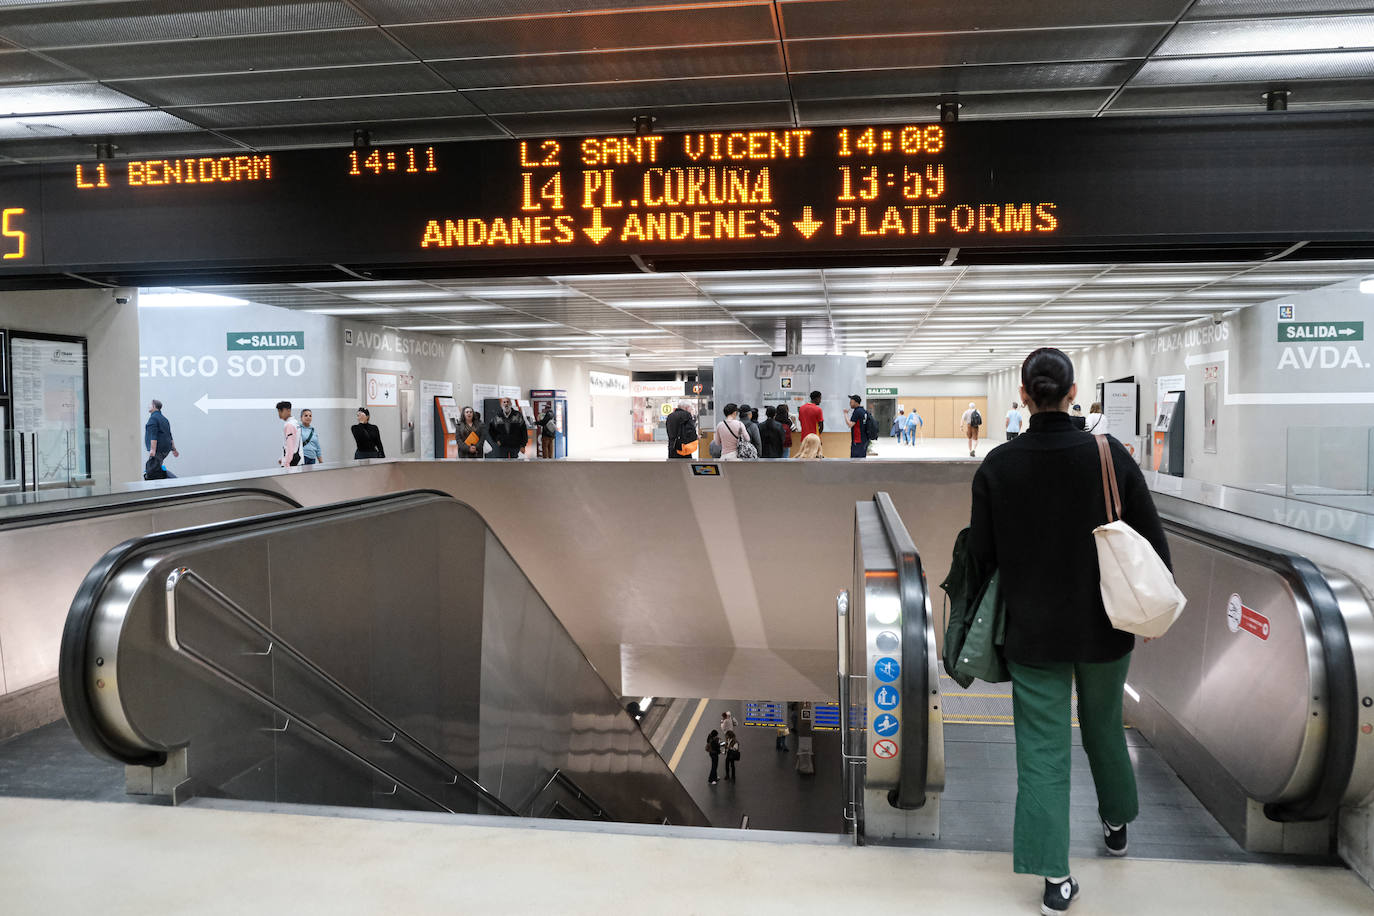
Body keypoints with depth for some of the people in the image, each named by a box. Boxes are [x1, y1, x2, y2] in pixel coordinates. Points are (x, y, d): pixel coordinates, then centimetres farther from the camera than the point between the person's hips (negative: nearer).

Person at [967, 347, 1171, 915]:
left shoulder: (998, 466, -11)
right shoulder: (1110, 455, -11)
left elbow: (981, 554, -6)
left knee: (1042, 748, 6)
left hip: (1033, 630, -1)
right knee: (1104, 728, 24)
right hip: (1104, 628, 2)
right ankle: (1117, 825, 47)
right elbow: (1153, 542, -5)